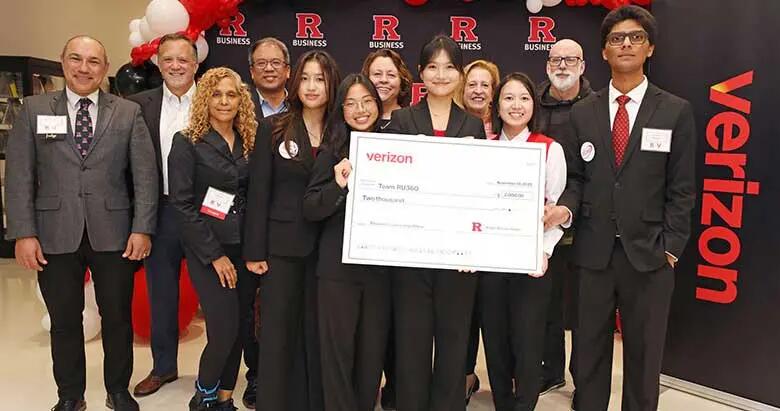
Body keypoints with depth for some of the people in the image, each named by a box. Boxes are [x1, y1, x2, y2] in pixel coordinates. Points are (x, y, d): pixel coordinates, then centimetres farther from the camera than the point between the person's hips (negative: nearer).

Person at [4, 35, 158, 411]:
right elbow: (19, 176, 2)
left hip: (113, 235, 0)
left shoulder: (129, 112, 6)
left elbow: (145, 175, 1)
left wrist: (142, 228, -7)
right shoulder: (34, 109, 7)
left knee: (118, 318, 9)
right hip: (56, 236, 1)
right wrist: (23, 233, -6)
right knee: (64, 321, 11)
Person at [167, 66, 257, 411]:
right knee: (224, 328, -8)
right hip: (206, 250, -4)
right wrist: (215, 254, -13)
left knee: (239, 328, 7)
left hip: (245, 247, 4)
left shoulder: (250, 142, 7)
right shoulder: (187, 142, -5)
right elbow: (182, 204, -10)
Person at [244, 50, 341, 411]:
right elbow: (258, 192, -3)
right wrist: (254, 250, -6)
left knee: (319, 330, 11)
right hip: (283, 244, -1)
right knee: (277, 331, 5)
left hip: (328, 245, 2)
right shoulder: (273, 128, 1)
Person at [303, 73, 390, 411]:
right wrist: (338, 185, -22)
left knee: (373, 349, 12)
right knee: (338, 349, 6)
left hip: (381, 265, 3)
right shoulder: (333, 151, -2)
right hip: (338, 266, -2)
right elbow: (309, 210, -6)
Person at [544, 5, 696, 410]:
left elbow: (681, 189, 0)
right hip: (593, 251, 2)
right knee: (590, 348, 12)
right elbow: (576, 176, 8)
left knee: (644, 353, 12)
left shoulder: (676, 112, 2)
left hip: (648, 253, -1)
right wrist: (566, 207, -12)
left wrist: (670, 246, -6)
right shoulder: (582, 112, 7)